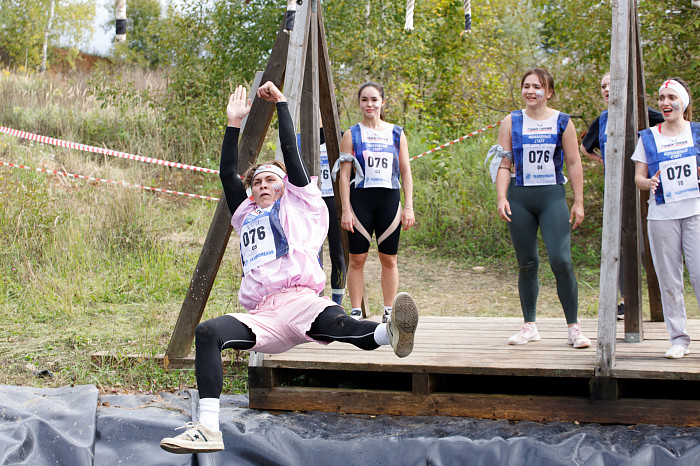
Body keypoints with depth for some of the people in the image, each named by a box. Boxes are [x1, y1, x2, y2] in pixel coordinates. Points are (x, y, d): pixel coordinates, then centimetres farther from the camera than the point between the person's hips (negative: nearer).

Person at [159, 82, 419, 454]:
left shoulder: (301, 206, 23)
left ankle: (389, 333, -71)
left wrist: (281, 103, 26)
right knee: (207, 332, -24)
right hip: (261, 318, 4)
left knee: (336, 321, -37)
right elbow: (227, 172, 31)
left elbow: (291, 153, 19)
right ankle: (207, 429, -33)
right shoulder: (246, 215, 34)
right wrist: (235, 123, 32)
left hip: (298, 299, -4)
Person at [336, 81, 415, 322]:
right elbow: (344, 175, 2)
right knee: (357, 259, -1)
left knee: (389, 259, 4)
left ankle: (389, 312, 12)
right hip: (360, 199, -1)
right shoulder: (352, 135, 5)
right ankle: (356, 312, 6)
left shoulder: (396, 134, 10)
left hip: (389, 200, 1)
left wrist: (408, 207, 3)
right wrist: (346, 210, -6)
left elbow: (406, 173, 11)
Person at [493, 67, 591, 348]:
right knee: (527, 264, 6)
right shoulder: (511, 122, 7)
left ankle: (573, 327, -4)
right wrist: (501, 197, -5)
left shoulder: (562, 122, 4)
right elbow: (504, 164, 7)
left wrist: (578, 202, 1)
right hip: (520, 198, 2)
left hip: (553, 197, -2)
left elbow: (573, 163, 5)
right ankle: (530, 325, 16)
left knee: (561, 261, -12)